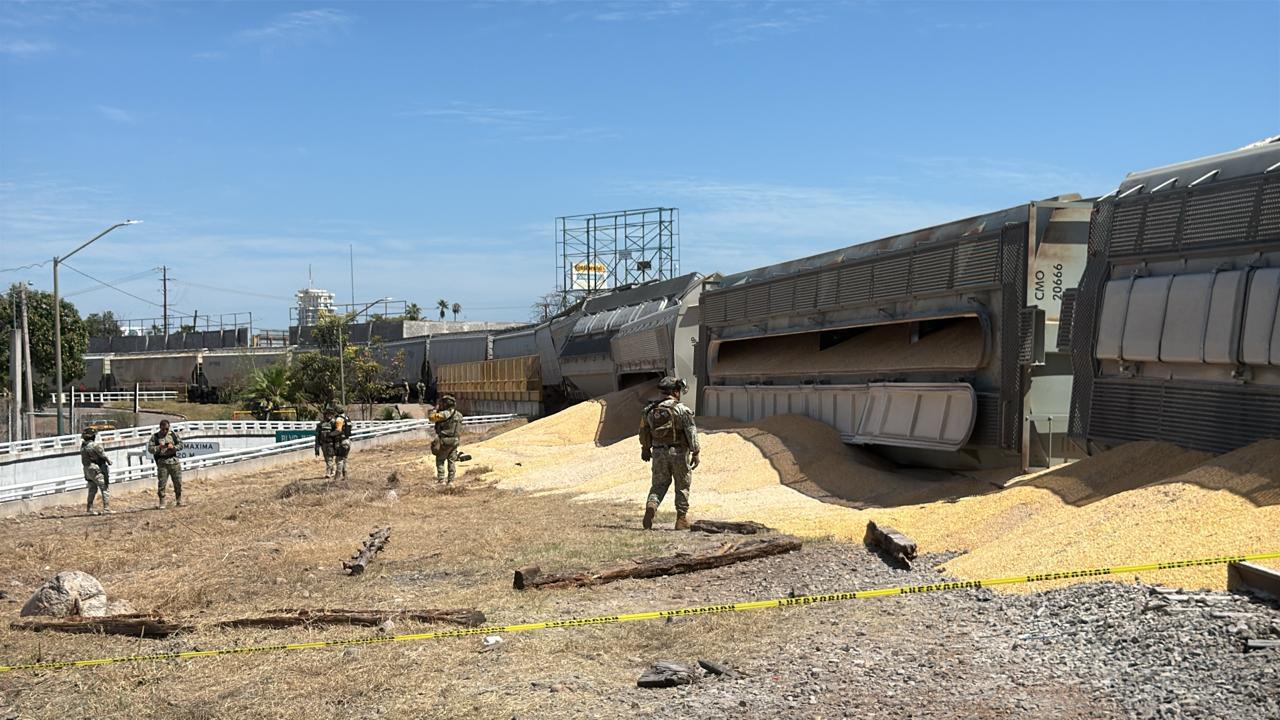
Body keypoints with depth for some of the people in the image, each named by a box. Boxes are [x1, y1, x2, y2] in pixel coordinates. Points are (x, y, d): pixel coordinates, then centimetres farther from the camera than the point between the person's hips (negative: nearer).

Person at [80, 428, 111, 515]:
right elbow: (103, 455, -8)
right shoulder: (95, 445, -17)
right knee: (104, 489, -3)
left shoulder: (83, 446, 5)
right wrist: (109, 461, 9)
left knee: (92, 490, 17)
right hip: (96, 470, -8)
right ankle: (106, 509, -7)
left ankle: (89, 510, 18)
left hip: (87, 471, 8)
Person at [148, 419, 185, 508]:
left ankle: (179, 501, 17)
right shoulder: (155, 436, 1)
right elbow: (150, 449, -3)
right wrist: (159, 447, -20)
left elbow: (181, 444, 9)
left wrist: (173, 447, -10)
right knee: (161, 483, -4)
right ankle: (161, 503, 2)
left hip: (174, 461, 2)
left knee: (178, 482, 5)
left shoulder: (173, 434, 7)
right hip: (162, 463, -2)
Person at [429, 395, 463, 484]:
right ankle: (450, 481, 11)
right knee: (452, 461, 10)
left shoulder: (445, 414, -17)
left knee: (440, 460, 6)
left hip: (445, 441, -6)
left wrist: (436, 410, 5)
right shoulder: (458, 415, 6)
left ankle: (441, 479, 2)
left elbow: (432, 418, -11)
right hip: (455, 441, 6)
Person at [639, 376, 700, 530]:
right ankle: (681, 519, 13)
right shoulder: (682, 409, -10)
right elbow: (691, 432, -13)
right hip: (678, 452, -3)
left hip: (658, 452, 3)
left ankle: (651, 506, -15)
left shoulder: (650, 409, 5)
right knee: (682, 485, 11)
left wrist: (645, 449, 29)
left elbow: (644, 431, 16)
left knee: (659, 484, 12)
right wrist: (695, 453, -10)